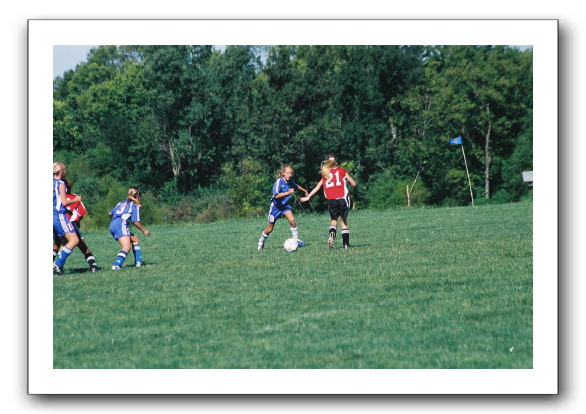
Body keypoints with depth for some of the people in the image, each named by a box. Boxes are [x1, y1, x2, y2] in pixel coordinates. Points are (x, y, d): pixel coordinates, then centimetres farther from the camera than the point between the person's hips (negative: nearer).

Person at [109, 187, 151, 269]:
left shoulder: (122, 203, 25)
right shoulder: (135, 205, 4)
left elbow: (110, 213, 25)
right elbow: (136, 222, -2)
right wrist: (144, 230, 11)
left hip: (113, 225, 8)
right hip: (121, 225, -8)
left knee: (135, 240, 22)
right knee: (127, 247, -20)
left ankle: (138, 262, 18)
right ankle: (116, 265, -39)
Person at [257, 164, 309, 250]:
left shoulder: (291, 182, -3)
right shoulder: (279, 181, -22)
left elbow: (296, 186, 22)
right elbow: (276, 195, -31)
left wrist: (305, 191, 33)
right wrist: (288, 192, -36)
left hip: (285, 205, 4)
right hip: (275, 206, -4)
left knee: (292, 220, -23)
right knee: (269, 229, 4)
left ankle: (296, 240, -11)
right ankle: (261, 242, 29)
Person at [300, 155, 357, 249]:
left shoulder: (325, 174, 15)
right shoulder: (342, 170, 11)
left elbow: (317, 187, 17)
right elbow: (354, 184, 8)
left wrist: (308, 197, 26)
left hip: (331, 200, 1)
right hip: (343, 198, -1)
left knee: (334, 220, 12)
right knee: (344, 220, 8)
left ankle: (332, 233, -21)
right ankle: (346, 244, 3)